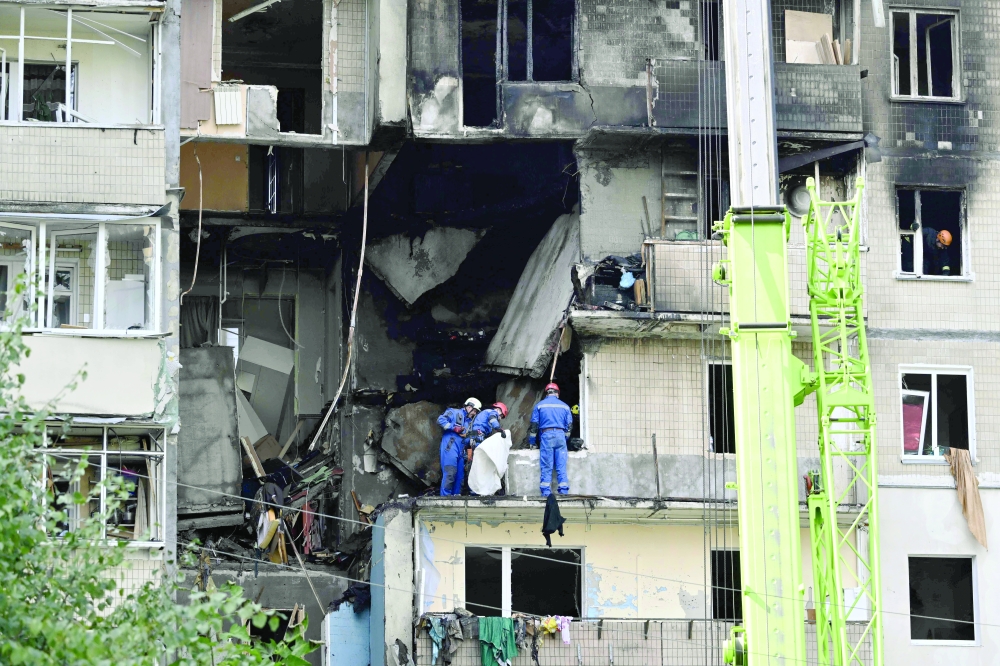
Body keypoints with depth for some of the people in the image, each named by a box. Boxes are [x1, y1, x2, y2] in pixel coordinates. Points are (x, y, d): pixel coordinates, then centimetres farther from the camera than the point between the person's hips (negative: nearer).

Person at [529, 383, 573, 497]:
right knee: (562, 466, 2)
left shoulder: (539, 406, 7)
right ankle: (564, 490, -3)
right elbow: (569, 425, 13)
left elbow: (534, 424, 6)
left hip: (546, 436, -1)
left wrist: (532, 441, 14)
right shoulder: (565, 406, 11)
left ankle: (546, 492, -5)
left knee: (546, 466, -1)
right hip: (560, 435, 1)